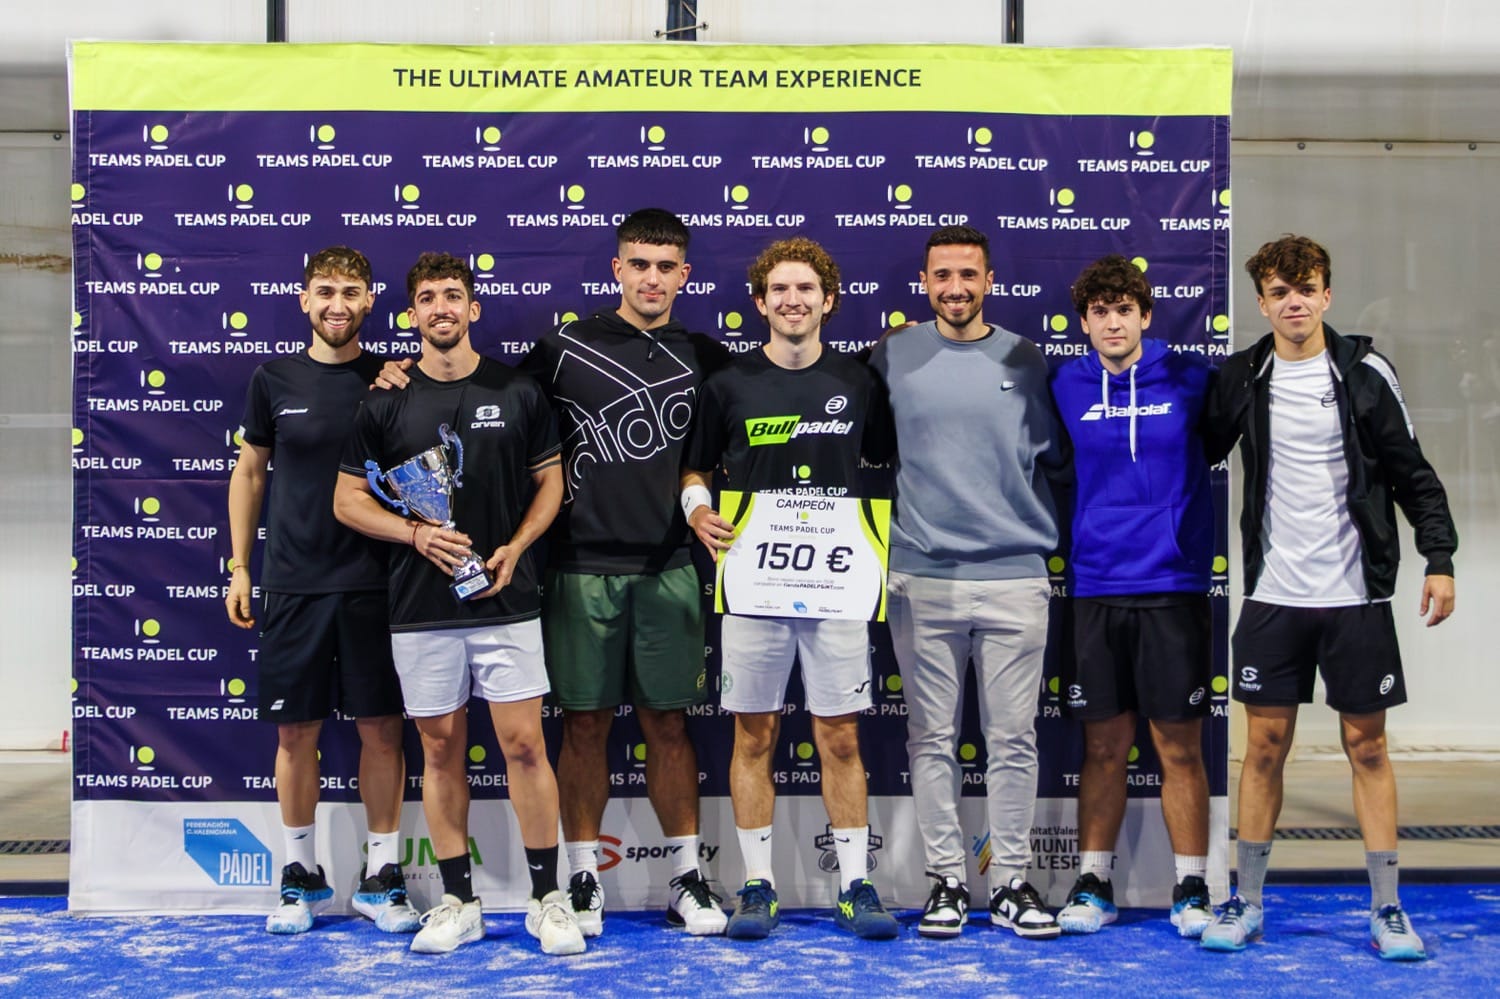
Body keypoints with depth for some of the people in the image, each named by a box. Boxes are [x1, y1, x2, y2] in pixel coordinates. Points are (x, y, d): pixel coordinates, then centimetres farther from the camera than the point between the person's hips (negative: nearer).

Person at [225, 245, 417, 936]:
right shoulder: (275, 380, 5)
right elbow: (249, 473, 13)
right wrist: (240, 567, 9)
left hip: (374, 582, 0)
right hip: (293, 583, 1)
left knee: (381, 728, 2)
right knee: (295, 730, 5)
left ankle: (381, 877, 15)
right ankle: (302, 875, 21)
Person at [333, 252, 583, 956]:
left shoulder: (517, 392, 4)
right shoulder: (386, 403, 4)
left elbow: (551, 481, 9)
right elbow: (348, 501, 6)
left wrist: (515, 548, -7)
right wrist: (417, 534, -11)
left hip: (506, 602, -1)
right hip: (421, 607, 1)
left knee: (524, 744, -2)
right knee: (441, 749, 7)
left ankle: (547, 898, 10)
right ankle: (458, 903, 18)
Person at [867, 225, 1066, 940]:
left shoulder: (1025, 360, 7)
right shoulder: (891, 358, 5)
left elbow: (1055, 456, 14)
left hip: (1016, 575, 1)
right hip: (921, 578, 0)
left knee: (1013, 739, 3)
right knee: (932, 739, 5)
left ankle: (1012, 882, 13)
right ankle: (945, 880, 15)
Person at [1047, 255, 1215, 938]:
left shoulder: (1190, 379, 1)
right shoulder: (1065, 388, 4)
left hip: (1173, 587, -1)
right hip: (1094, 588, 1)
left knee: (1180, 746, 4)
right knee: (1104, 745, 8)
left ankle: (1191, 889, 14)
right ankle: (1093, 883, 19)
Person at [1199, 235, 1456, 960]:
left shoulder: (1364, 372, -2)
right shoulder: (1241, 377, 3)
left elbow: (1412, 472, 1)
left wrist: (1440, 559, -6)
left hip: (1355, 594, -1)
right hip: (1272, 595, 1)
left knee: (1366, 744, 5)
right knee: (1265, 744, 5)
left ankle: (1387, 908, 14)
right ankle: (1248, 902, 15)